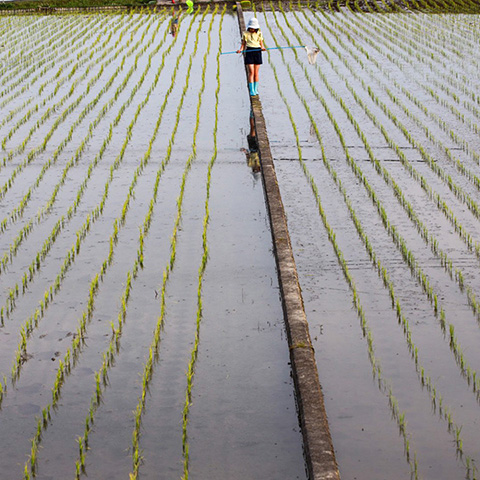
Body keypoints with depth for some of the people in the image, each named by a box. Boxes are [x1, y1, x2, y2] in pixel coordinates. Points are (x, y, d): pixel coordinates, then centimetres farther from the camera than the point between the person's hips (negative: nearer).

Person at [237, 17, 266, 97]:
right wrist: (240, 49, -12)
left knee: (256, 72, 4)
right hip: (249, 51, -2)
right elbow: (243, 44, 7)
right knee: (251, 72, -11)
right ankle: (251, 90, -10)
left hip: (257, 52, 2)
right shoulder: (245, 34, 6)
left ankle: (255, 89, 14)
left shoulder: (259, 34, 10)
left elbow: (261, 44, 11)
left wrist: (263, 48, -12)